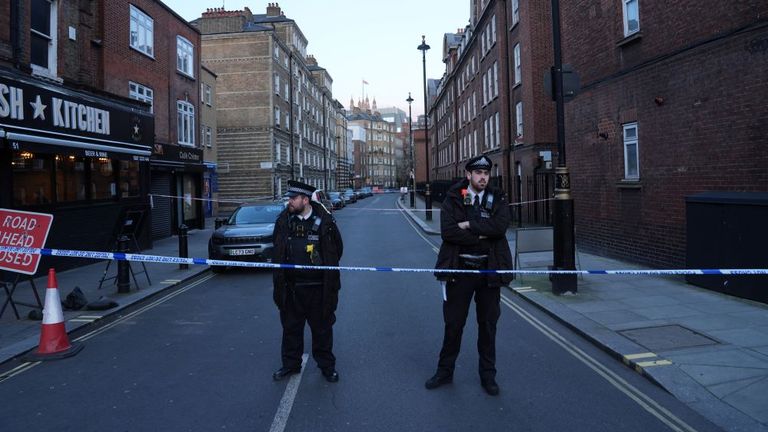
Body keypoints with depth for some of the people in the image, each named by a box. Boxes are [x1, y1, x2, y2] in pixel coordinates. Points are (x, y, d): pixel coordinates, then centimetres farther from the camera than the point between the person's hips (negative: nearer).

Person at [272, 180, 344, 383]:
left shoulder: (324, 220, -8)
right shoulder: (283, 220, 0)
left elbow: (337, 248, 5)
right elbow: (277, 250, 12)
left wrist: (325, 266, 7)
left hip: (318, 287, -3)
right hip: (291, 286, 3)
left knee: (322, 328, 10)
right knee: (291, 327, 15)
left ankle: (327, 365, 25)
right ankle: (291, 364, 31)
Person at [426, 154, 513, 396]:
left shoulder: (497, 199, 4)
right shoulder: (453, 199, -1)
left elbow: (500, 226, -16)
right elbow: (447, 232, -16)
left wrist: (469, 226, -17)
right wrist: (482, 235, -15)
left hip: (489, 269, 2)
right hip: (460, 269, -1)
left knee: (488, 324, 11)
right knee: (453, 323, 8)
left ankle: (488, 375, 26)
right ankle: (445, 371, 25)